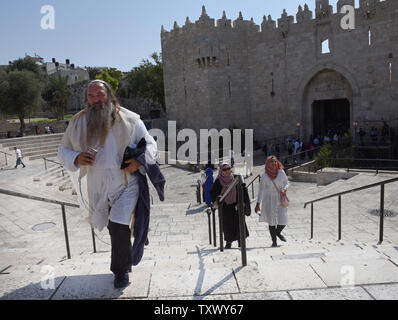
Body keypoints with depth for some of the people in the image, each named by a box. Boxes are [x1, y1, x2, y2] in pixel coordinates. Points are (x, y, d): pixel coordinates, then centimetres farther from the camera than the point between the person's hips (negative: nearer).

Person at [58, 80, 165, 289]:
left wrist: (138, 161, -20)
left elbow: (150, 144, 1)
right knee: (115, 229, 17)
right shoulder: (78, 123, 1)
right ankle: (125, 263, 44)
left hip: (127, 184, -3)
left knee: (119, 228, -14)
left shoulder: (129, 119, -6)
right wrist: (76, 158, -15)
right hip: (99, 188, 3)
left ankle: (121, 271, 12)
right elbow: (63, 150, 8)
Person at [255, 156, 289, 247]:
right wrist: (258, 204, -12)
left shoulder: (281, 172, -4)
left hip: (280, 199, 2)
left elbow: (287, 183, 9)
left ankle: (278, 232, 31)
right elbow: (261, 190, -8)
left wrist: (284, 189, -14)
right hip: (269, 200, -2)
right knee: (272, 221, 3)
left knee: (283, 221, -3)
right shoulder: (265, 176, -10)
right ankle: (274, 241, 23)